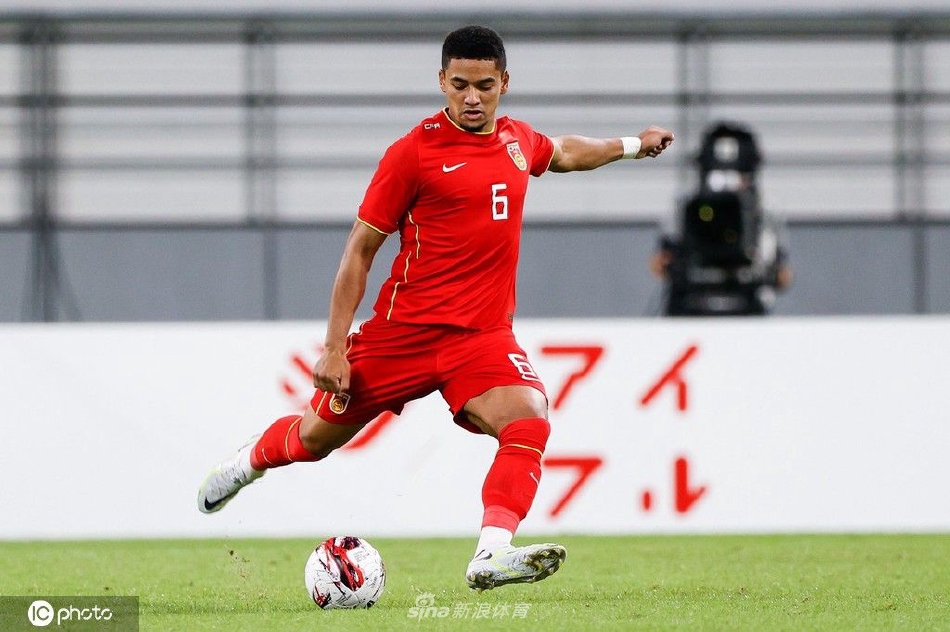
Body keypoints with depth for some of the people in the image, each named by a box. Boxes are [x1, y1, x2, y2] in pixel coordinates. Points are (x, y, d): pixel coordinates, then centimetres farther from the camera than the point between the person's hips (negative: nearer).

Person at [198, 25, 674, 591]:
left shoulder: (518, 140, 7)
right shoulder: (414, 151, -10)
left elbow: (562, 153, 36)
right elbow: (359, 251, -6)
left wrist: (630, 146, 39)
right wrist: (334, 348, -9)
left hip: (484, 336, 3)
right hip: (404, 331, -3)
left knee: (529, 423, -26)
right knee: (317, 437, 12)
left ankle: (492, 554, -37)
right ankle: (251, 461, 46)